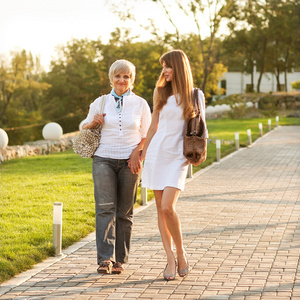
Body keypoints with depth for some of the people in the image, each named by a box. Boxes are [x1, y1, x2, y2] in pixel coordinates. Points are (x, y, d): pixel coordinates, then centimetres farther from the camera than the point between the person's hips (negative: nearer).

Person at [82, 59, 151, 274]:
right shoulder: (100, 103, 8)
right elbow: (85, 128, 19)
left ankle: (119, 260, 11)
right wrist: (93, 123, -4)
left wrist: (137, 153, -9)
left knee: (124, 212, 3)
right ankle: (105, 259, -16)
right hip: (104, 160, 0)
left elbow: (147, 136, 10)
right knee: (105, 208, -12)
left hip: (130, 162, 0)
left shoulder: (140, 104, 6)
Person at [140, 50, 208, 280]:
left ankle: (180, 251, 5)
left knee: (167, 207, -17)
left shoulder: (194, 96, 1)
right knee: (160, 207, 2)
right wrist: (143, 153, 17)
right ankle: (170, 258, 9)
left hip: (177, 155, -4)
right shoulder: (160, 92, 10)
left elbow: (200, 128, 7)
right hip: (157, 152, 4)